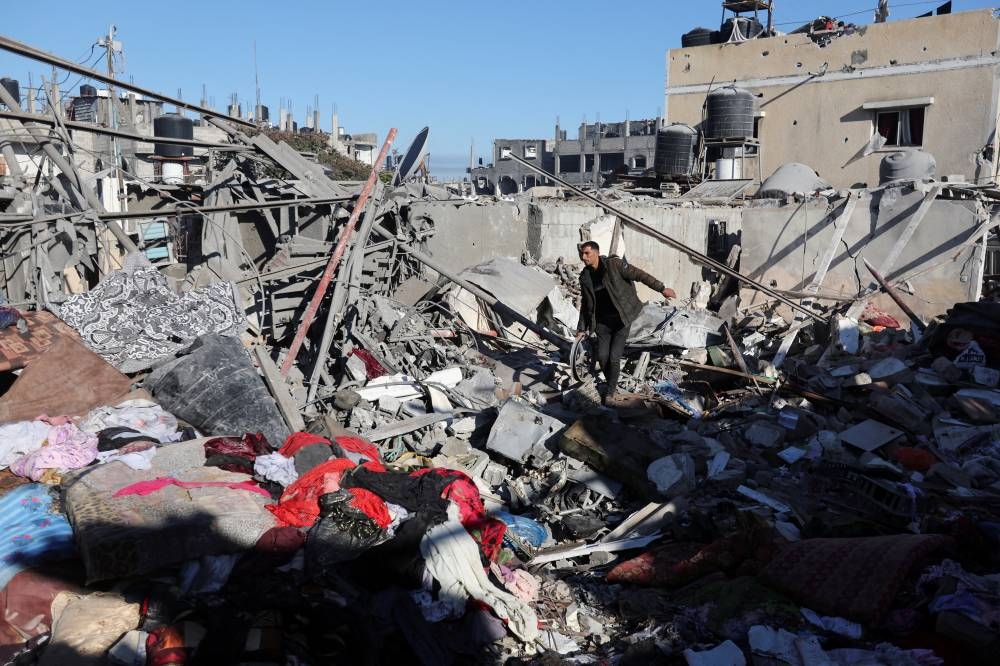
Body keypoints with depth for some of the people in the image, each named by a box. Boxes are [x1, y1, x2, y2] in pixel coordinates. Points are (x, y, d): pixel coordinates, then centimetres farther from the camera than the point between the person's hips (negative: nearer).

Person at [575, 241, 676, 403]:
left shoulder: (614, 265, -12)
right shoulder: (585, 277, 2)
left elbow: (639, 275, -11)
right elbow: (585, 304, 12)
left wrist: (661, 288, -15)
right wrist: (582, 329, 13)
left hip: (621, 320, -4)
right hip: (602, 323, 4)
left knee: (614, 357, -8)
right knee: (602, 356, -2)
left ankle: (610, 391, 11)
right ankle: (612, 384, 24)